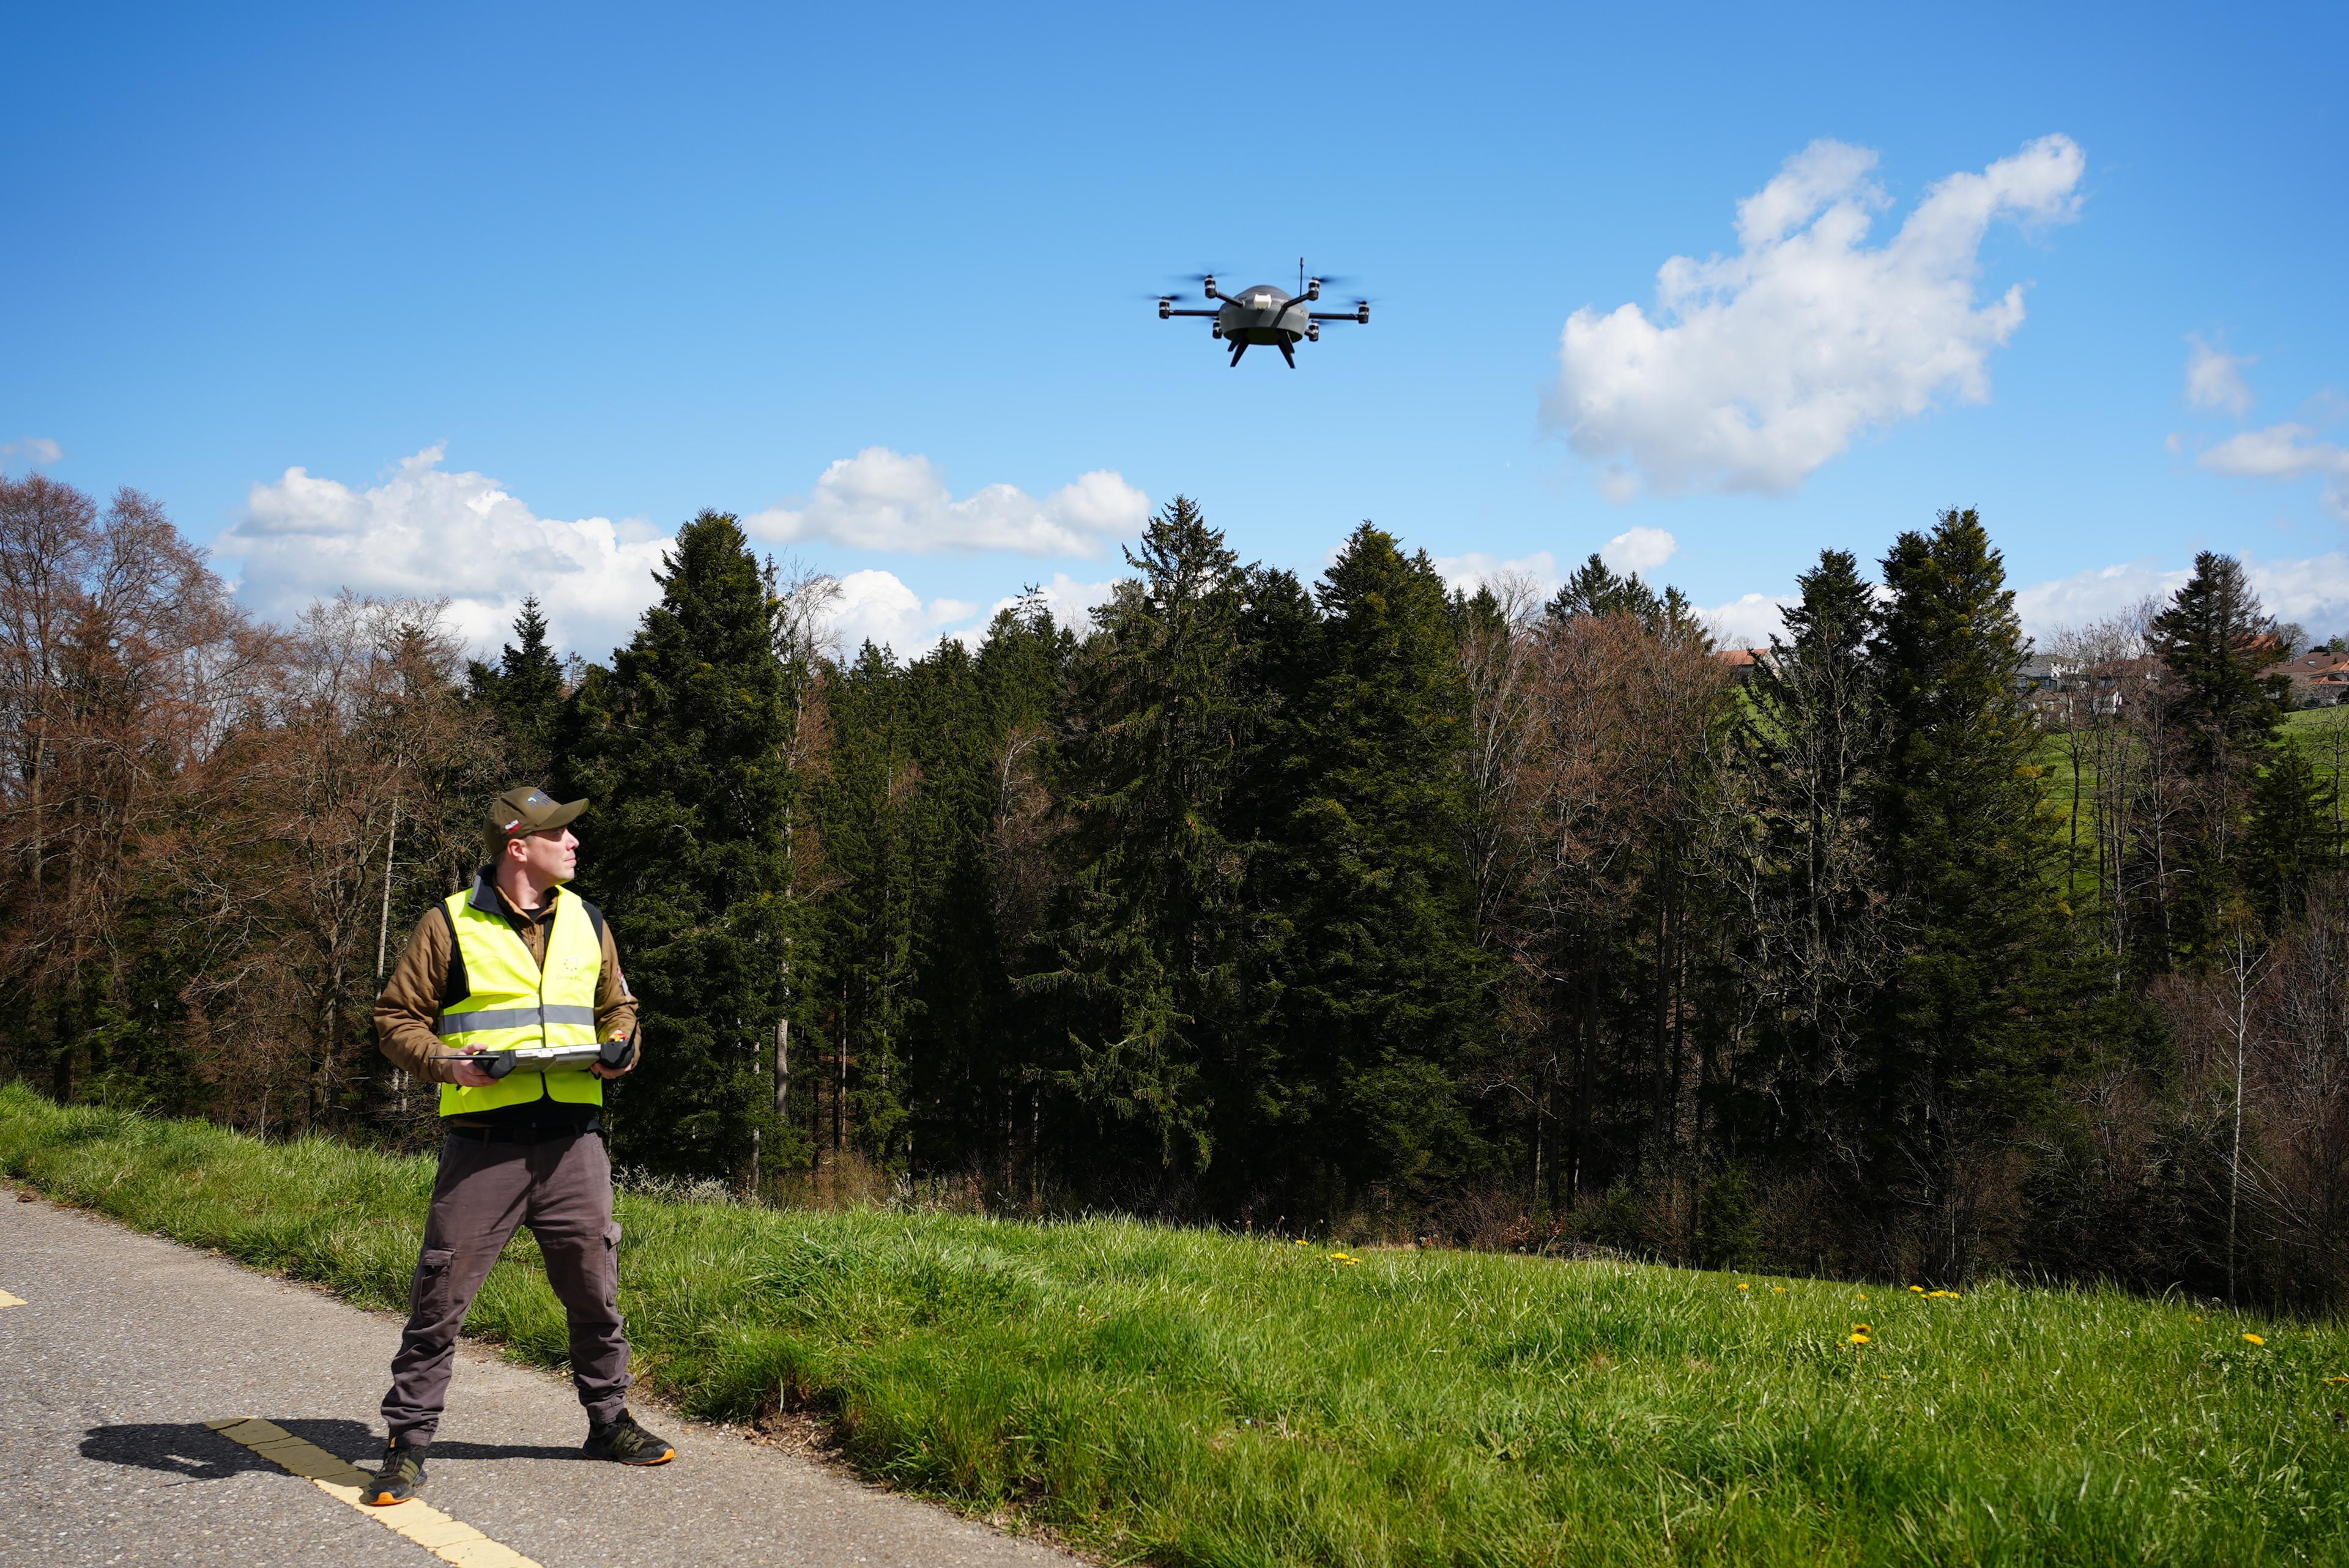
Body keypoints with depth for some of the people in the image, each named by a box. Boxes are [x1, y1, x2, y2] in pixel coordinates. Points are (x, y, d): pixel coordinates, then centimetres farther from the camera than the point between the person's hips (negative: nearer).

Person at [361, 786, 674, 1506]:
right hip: (482, 1142, -4)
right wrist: (443, 1061, -15)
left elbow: (617, 1006, 24)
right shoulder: (450, 925, -1)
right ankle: (408, 1441, 9)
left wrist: (621, 1051, 2)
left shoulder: (585, 922, 13)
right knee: (441, 1292, -2)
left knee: (596, 1286, 9)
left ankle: (609, 1420, 26)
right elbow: (396, 1018, 3)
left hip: (573, 1136, 4)